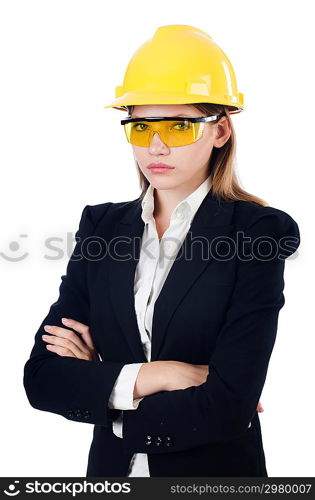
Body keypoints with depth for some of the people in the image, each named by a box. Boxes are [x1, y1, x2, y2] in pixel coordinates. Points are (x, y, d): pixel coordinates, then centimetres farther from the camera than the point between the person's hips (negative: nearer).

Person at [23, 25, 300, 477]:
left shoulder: (258, 234, -15)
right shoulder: (102, 227, -2)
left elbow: (229, 408, -22)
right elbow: (41, 378, -8)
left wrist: (98, 383, -13)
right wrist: (152, 375, -20)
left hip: (215, 472, -4)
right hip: (111, 468, 4)